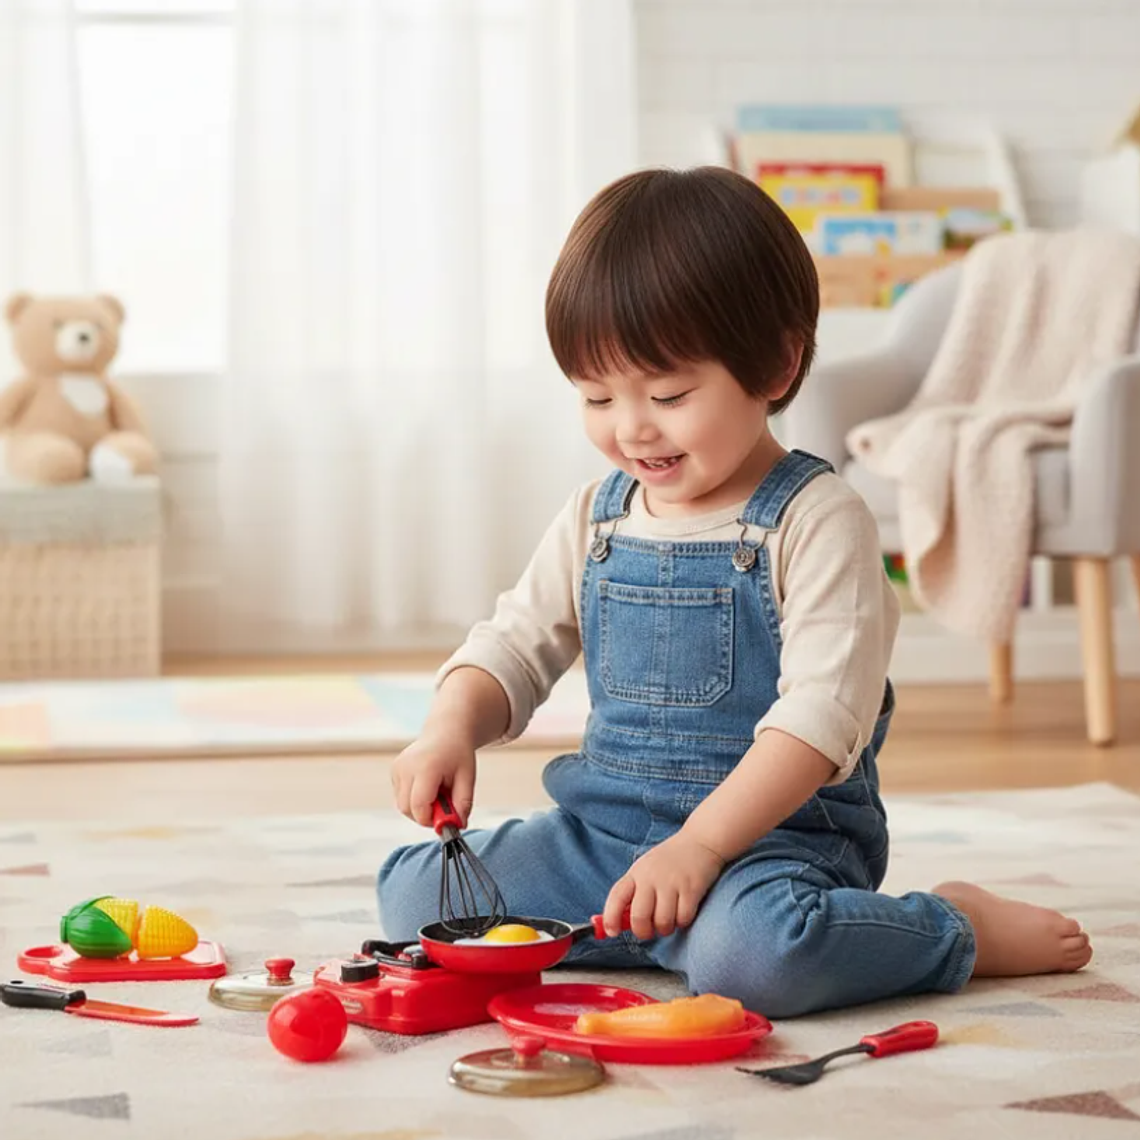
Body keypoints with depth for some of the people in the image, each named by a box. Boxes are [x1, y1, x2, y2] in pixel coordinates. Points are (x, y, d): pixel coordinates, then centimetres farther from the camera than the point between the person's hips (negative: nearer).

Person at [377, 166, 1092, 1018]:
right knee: (413, 894, -9)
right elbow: (515, 644, 15)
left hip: (771, 832, -6)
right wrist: (453, 726, -7)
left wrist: (699, 845, -28)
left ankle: (960, 927, -7)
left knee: (749, 953, -38)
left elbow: (821, 717, -18)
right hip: (604, 826, 6)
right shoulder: (596, 517, 9)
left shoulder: (818, 520, -10)